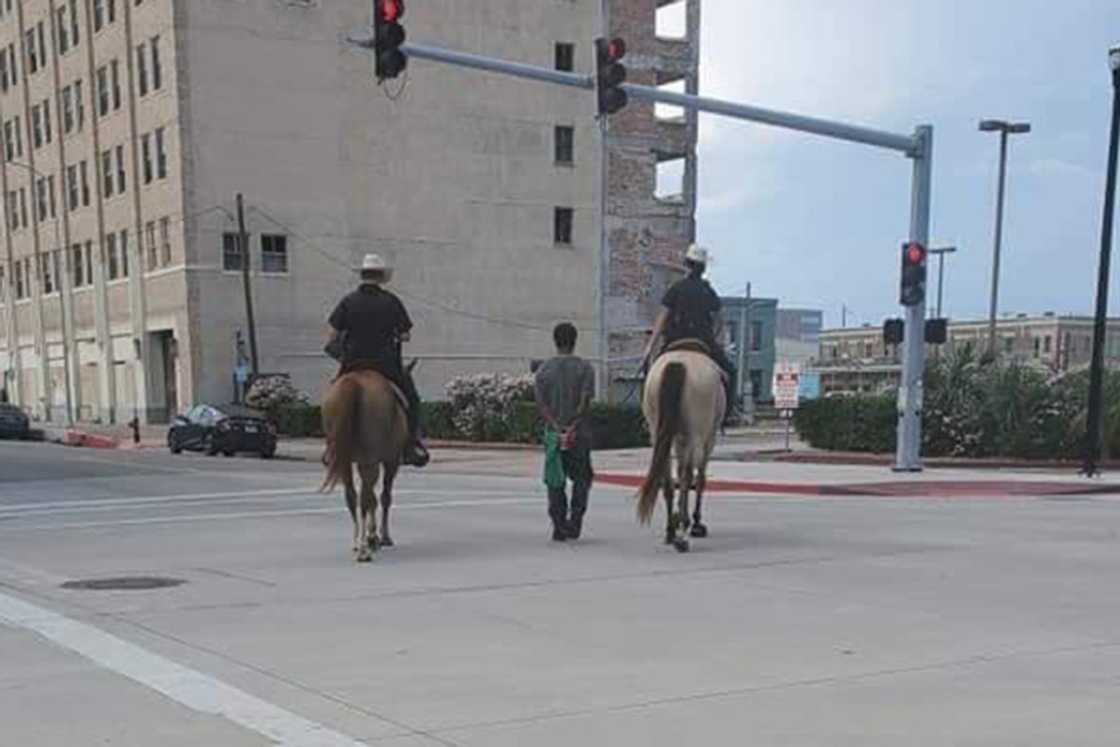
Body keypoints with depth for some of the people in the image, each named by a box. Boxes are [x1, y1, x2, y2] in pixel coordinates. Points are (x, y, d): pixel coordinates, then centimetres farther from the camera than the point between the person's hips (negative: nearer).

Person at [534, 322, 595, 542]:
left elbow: (540, 404, -5)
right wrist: (572, 428, -14)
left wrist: (557, 428, -10)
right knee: (581, 478, 13)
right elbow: (585, 402, -12)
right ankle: (575, 518, 0)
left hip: (553, 433, 1)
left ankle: (559, 527, 5)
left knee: (555, 482, 7)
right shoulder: (585, 368, -3)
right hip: (580, 433, -1)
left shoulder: (544, 369, 3)